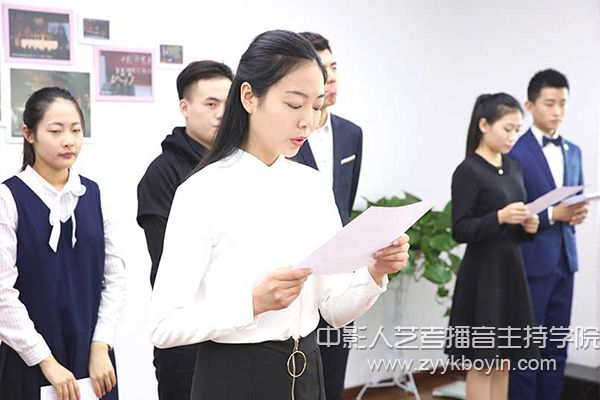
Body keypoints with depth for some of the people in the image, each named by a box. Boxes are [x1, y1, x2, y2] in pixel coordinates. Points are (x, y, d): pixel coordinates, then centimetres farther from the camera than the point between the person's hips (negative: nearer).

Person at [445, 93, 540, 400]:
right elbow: (460, 230, -15)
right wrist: (499, 217, -26)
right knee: (481, 362, 0)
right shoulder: (468, 171, -11)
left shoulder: (513, 168, 11)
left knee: (503, 361, 12)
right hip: (482, 275, -7)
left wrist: (528, 226, -3)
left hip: (511, 271, 7)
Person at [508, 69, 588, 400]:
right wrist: (552, 214, -19)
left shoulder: (574, 151, 13)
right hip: (531, 262, -7)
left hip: (564, 261, 7)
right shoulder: (515, 153, -9)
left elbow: (579, 199, 18)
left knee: (557, 347, 11)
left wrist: (578, 213, -4)